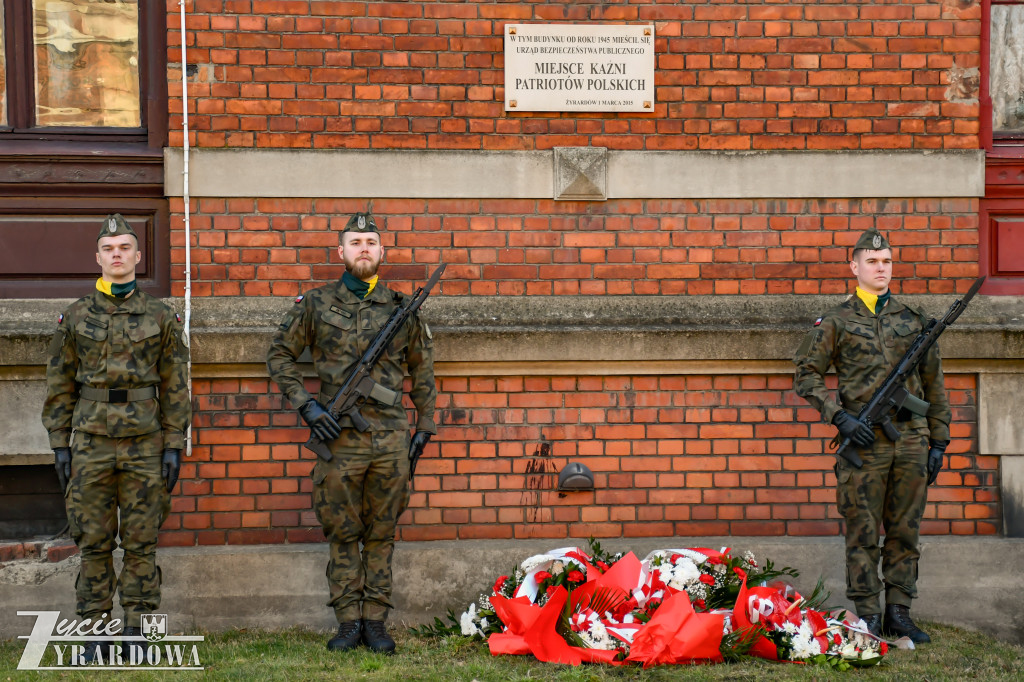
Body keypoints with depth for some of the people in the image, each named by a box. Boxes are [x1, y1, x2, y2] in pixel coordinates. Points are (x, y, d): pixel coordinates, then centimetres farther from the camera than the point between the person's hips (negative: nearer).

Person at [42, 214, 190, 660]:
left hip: (145, 444, 0)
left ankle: (136, 634, 8)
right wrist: (60, 447, 1)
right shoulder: (75, 317, 5)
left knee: (141, 543, 2)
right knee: (94, 543, 3)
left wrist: (175, 447, -3)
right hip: (91, 444, 1)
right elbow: (60, 387, 7)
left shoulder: (161, 317, 4)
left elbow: (175, 387, 3)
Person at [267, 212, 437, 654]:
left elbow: (421, 369, 15)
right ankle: (348, 623, 11)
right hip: (340, 439, -1)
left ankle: (375, 622, 12)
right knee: (343, 534, 4)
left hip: (391, 440, 1)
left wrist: (425, 424, 11)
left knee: (382, 534, 6)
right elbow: (279, 356, 7)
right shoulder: (315, 305, 2)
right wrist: (305, 405, -4)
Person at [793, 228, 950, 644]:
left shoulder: (914, 320, 12)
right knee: (863, 533, -1)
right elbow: (806, 375, 1)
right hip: (864, 441, -3)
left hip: (911, 441, 3)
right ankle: (868, 618, 5)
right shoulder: (836, 321, 3)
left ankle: (899, 614, 14)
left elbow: (933, 384, 16)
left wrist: (938, 442, 11)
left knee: (905, 532, 7)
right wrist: (840, 417, -11)